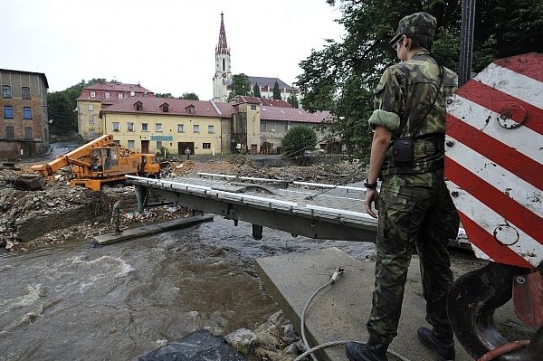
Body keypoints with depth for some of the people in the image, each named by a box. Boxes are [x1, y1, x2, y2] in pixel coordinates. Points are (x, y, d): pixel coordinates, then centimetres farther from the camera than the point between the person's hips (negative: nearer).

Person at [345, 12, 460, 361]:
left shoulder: (398, 74, -5)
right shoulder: (453, 80, 15)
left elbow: (383, 136, -12)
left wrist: (371, 183, -6)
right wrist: (448, 176, 21)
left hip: (406, 182, -7)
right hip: (445, 180, 7)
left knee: (392, 264, -1)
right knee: (438, 260, 16)